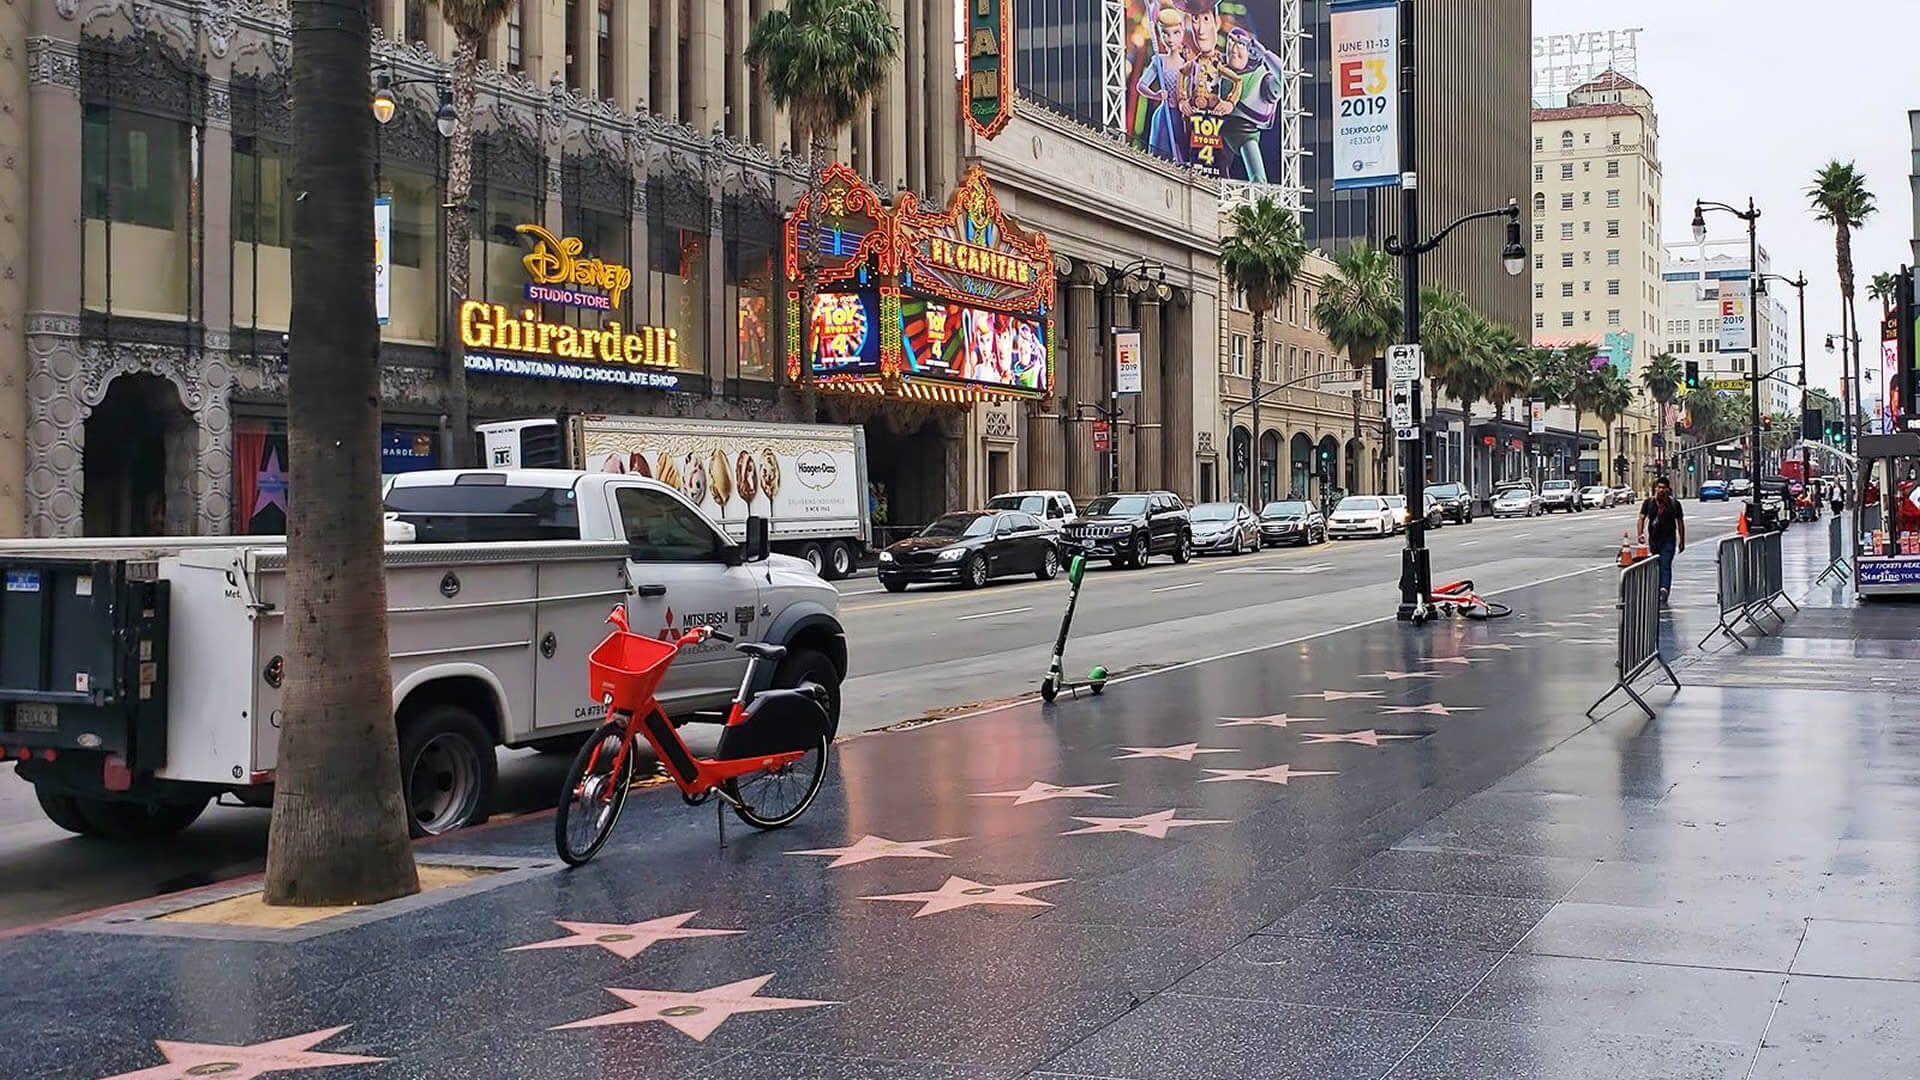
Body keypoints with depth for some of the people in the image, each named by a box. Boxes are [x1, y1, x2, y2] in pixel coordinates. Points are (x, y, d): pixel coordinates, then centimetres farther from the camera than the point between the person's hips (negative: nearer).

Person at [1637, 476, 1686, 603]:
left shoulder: (1674, 504, 2)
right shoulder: (1649, 503, 4)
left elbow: (1680, 522, 9)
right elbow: (1642, 518, -1)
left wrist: (1682, 542, 9)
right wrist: (1641, 534, -18)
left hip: (1669, 540, -3)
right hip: (1653, 539, 3)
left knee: (1665, 565, -17)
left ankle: (1664, 589, -33)